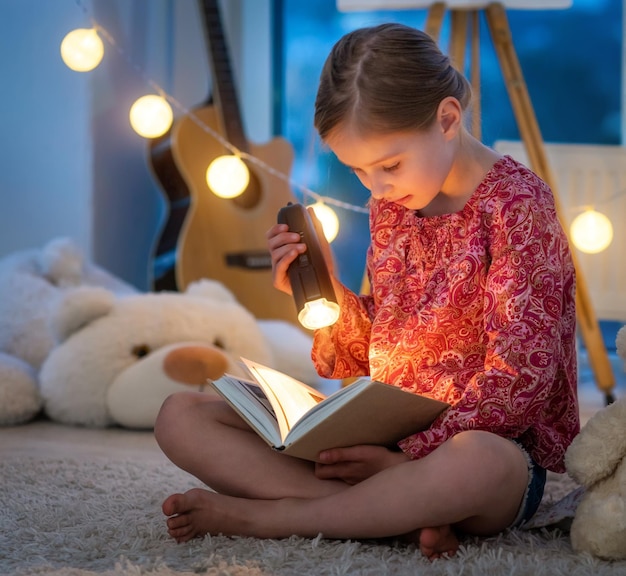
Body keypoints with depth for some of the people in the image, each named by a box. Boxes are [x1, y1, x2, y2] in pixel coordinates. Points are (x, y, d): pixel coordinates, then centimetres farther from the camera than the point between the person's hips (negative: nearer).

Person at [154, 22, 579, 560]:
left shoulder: (515, 203, -10)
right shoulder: (389, 207, 10)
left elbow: (519, 377, -16)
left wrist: (411, 458, -20)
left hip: (489, 443, -7)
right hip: (383, 436, 7)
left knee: (476, 462, -46)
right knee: (180, 416, -6)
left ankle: (254, 516, -25)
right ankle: (401, 514, -24)